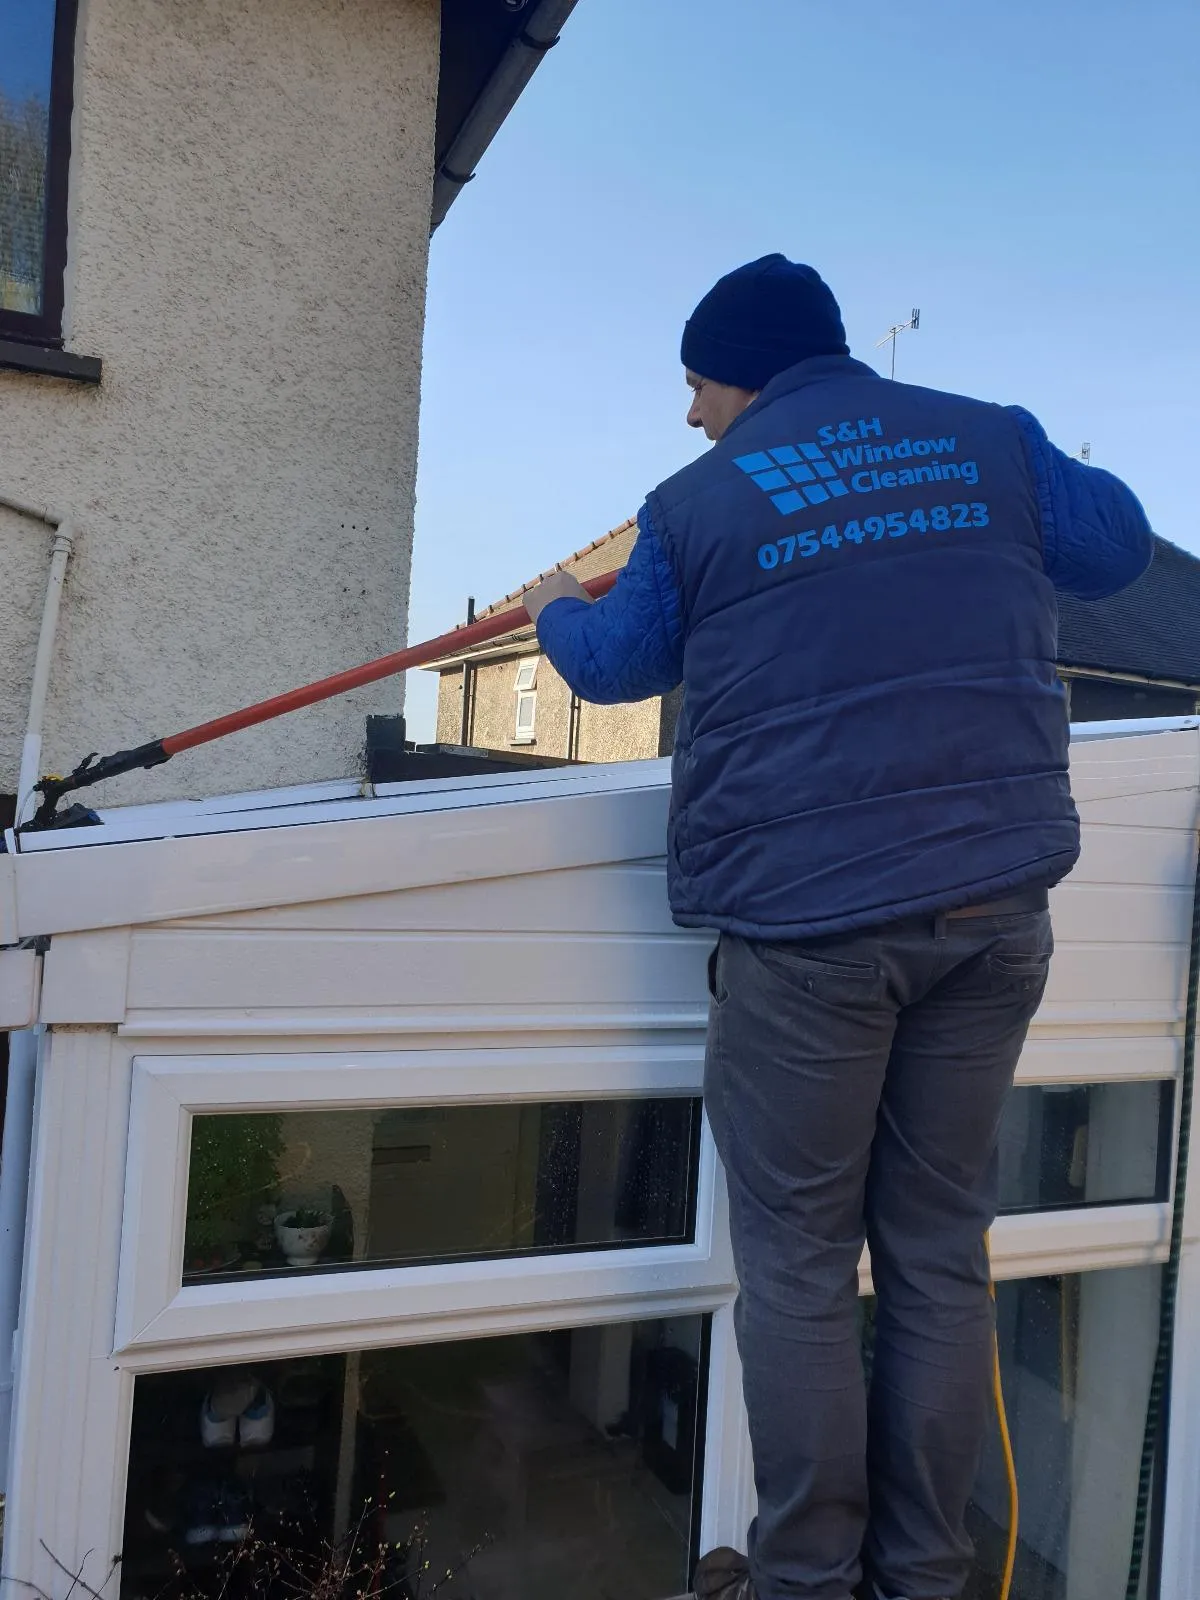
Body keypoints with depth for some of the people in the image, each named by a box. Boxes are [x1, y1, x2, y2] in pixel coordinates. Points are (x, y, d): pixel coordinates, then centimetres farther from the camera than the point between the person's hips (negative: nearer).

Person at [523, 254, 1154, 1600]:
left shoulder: (699, 500, 3)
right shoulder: (990, 439, 9)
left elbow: (618, 663, 16)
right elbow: (1116, 547, 19)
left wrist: (557, 611, 38)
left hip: (808, 913, -4)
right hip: (996, 897, 4)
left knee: (797, 1262, 7)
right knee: (942, 1247, 12)